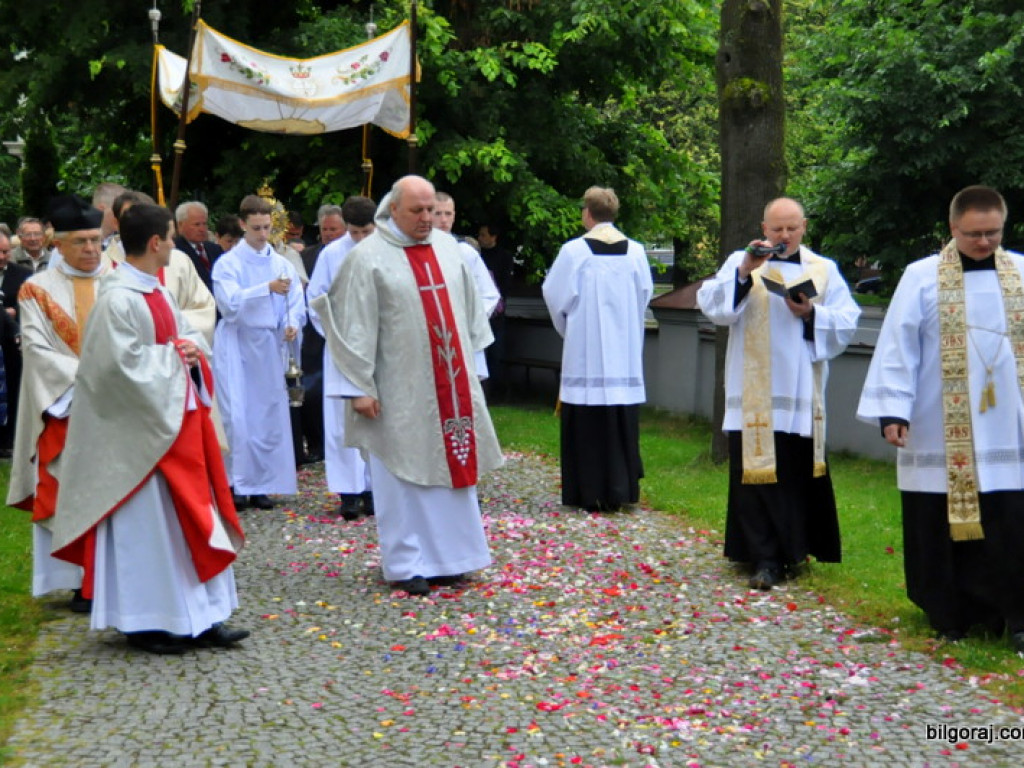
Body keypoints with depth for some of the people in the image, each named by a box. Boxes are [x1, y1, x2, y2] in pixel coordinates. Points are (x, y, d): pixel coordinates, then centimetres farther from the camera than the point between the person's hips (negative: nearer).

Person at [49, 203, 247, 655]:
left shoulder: (155, 291, 11)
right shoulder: (118, 299, -19)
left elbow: (188, 333, 19)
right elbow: (125, 364, -24)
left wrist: (191, 347, -2)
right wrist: (173, 355, -14)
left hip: (176, 422, 9)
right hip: (141, 432, -9)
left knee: (191, 520, 11)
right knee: (146, 527, 1)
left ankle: (198, 618, 18)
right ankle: (144, 622, 13)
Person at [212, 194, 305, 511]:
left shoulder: (282, 264, 9)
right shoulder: (228, 263, -1)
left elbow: (296, 302, 6)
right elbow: (229, 301, -14)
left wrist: (292, 324, -15)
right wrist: (268, 289, -25)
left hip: (270, 346, 3)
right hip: (236, 345, -3)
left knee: (270, 415, 4)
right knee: (238, 417, -9)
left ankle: (261, 484, 12)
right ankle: (238, 484, -1)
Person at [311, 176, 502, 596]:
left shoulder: (447, 247, 7)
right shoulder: (368, 257, -9)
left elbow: (469, 305, 15)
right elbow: (357, 326, -11)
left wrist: (472, 359, 14)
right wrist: (360, 387, -13)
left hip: (451, 383, 5)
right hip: (401, 390, -5)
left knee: (452, 463, 9)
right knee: (403, 474, 0)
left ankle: (445, 555, 19)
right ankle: (406, 563, 10)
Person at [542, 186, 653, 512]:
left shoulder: (574, 251, -8)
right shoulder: (635, 251, 1)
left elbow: (556, 296, -3)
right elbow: (645, 295, 8)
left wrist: (567, 329, 15)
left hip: (585, 353, -3)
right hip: (625, 352, 3)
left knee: (586, 425, 2)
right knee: (621, 424, 9)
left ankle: (589, 492, 4)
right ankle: (619, 490, 11)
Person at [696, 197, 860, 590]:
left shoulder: (824, 270, 10)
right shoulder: (741, 262, 6)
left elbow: (847, 321, 4)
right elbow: (711, 304, -7)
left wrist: (812, 314, -13)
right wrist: (743, 274, -20)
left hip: (802, 398, 2)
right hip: (753, 396, -1)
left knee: (799, 475, 7)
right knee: (755, 474, -4)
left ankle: (795, 549, 24)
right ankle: (765, 559, -1)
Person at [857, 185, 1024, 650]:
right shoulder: (922, 278, 0)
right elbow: (897, 347, -3)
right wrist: (893, 411, -11)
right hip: (940, 432, -1)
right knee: (943, 523, 4)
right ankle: (950, 613, 19)